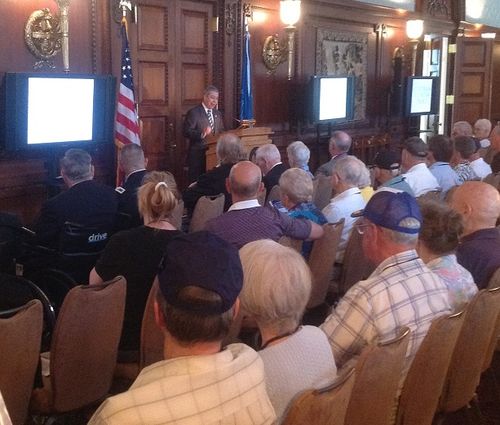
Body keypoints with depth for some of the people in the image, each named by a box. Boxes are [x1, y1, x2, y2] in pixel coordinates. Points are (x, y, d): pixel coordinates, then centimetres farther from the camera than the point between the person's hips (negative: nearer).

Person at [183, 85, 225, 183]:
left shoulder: (218, 114, 17)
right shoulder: (193, 112, -5)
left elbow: (221, 133, 21)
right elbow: (186, 132, -13)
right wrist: (202, 134, -28)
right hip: (197, 156, -6)